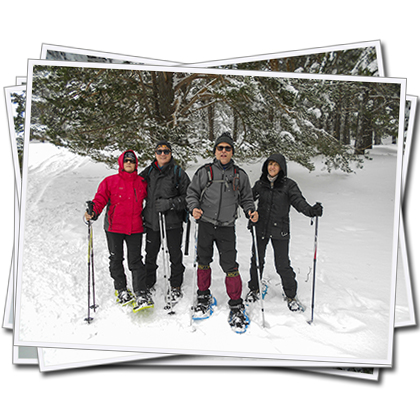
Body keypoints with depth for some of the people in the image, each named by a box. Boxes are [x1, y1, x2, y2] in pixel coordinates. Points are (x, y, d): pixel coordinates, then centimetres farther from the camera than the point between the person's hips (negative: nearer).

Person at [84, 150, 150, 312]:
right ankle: (121, 289, 27)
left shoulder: (142, 182, 9)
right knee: (116, 259, 9)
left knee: (135, 261, -3)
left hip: (135, 227, 0)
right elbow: (101, 198, -6)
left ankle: (141, 295, -2)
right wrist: (93, 212, -22)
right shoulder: (110, 181, 2)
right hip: (114, 227, 0)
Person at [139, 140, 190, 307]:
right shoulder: (148, 172, 8)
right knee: (150, 255, 11)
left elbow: (187, 196, -5)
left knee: (175, 256, 6)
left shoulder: (178, 172, -2)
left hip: (173, 220, -3)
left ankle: (175, 287, 23)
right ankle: (148, 284, 30)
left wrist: (170, 203, -17)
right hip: (151, 220, 3)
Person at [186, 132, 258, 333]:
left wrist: (251, 211, -6)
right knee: (203, 262, 11)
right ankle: (204, 297, 32)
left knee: (230, 266, -4)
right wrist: (194, 208, -11)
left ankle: (236, 305, 12)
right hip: (205, 225, 1)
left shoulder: (240, 175, 7)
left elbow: (246, 198, 14)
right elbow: (192, 192, 7)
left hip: (226, 228, 0)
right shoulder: (204, 172, 3)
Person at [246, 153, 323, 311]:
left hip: (280, 231, -3)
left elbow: (298, 201, -16)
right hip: (260, 229, 3)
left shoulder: (289, 185, -6)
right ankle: (254, 289, 35)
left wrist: (311, 210, -35)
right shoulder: (260, 184, 4)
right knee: (257, 261, 12)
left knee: (283, 265, 0)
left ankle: (291, 295, 22)